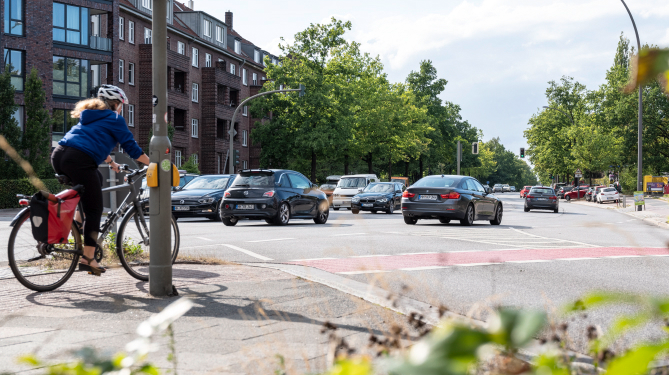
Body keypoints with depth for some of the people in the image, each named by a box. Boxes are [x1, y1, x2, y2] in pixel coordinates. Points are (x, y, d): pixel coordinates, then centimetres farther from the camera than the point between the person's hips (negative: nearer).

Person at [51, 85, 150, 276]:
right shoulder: (114, 119, 9)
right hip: (79, 161, -8)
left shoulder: (90, 115, 31)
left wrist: (112, 163, 53)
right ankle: (88, 259, -4)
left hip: (58, 155, 8)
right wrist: (152, 164, 15)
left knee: (97, 179, 32)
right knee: (94, 210, 0)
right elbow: (131, 147, 6)